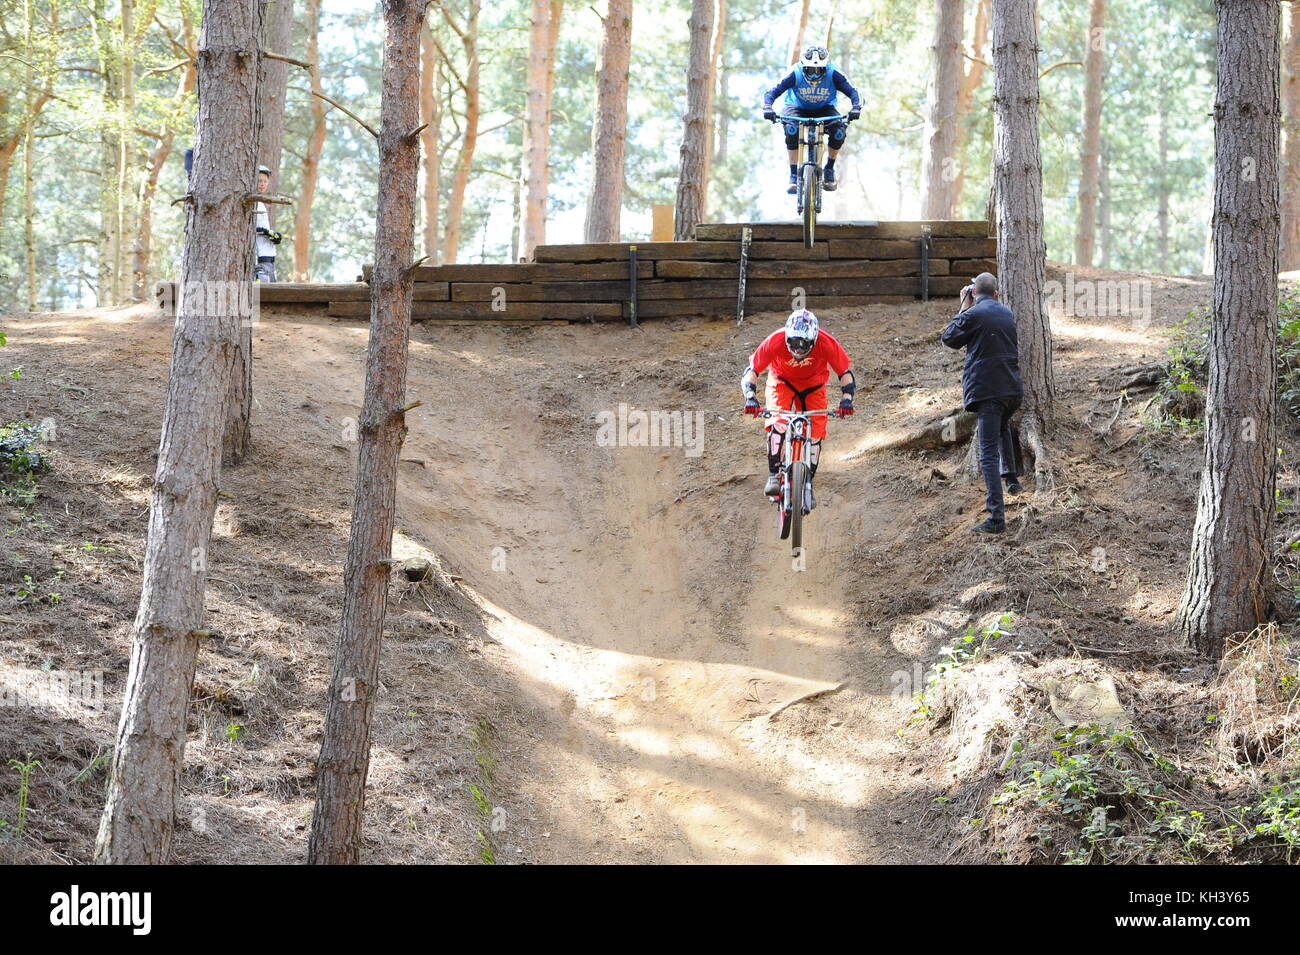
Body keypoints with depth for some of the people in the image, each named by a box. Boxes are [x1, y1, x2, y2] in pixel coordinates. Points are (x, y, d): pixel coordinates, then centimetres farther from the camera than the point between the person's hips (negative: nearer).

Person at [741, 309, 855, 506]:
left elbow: (845, 374, -23)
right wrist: (751, 398, -45)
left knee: (815, 434, -8)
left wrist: (846, 400, -39)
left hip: (813, 385, 1)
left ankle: (808, 485, 8)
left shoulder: (827, 344, -32)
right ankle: (773, 475, -20)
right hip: (782, 381, -1)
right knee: (778, 423, -27)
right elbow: (751, 371, -29)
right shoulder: (775, 342, -34)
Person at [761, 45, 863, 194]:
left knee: (840, 130, -29)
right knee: (792, 129, -34)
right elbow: (771, 92, -29)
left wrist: (856, 108, -47)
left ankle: (829, 169, -4)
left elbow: (853, 92, -26)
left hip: (824, 109, 1)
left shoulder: (833, 75, -25)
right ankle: (794, 174, -21)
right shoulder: (795, 74, -27)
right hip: (798, 108, -1)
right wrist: (768, 108, -49)